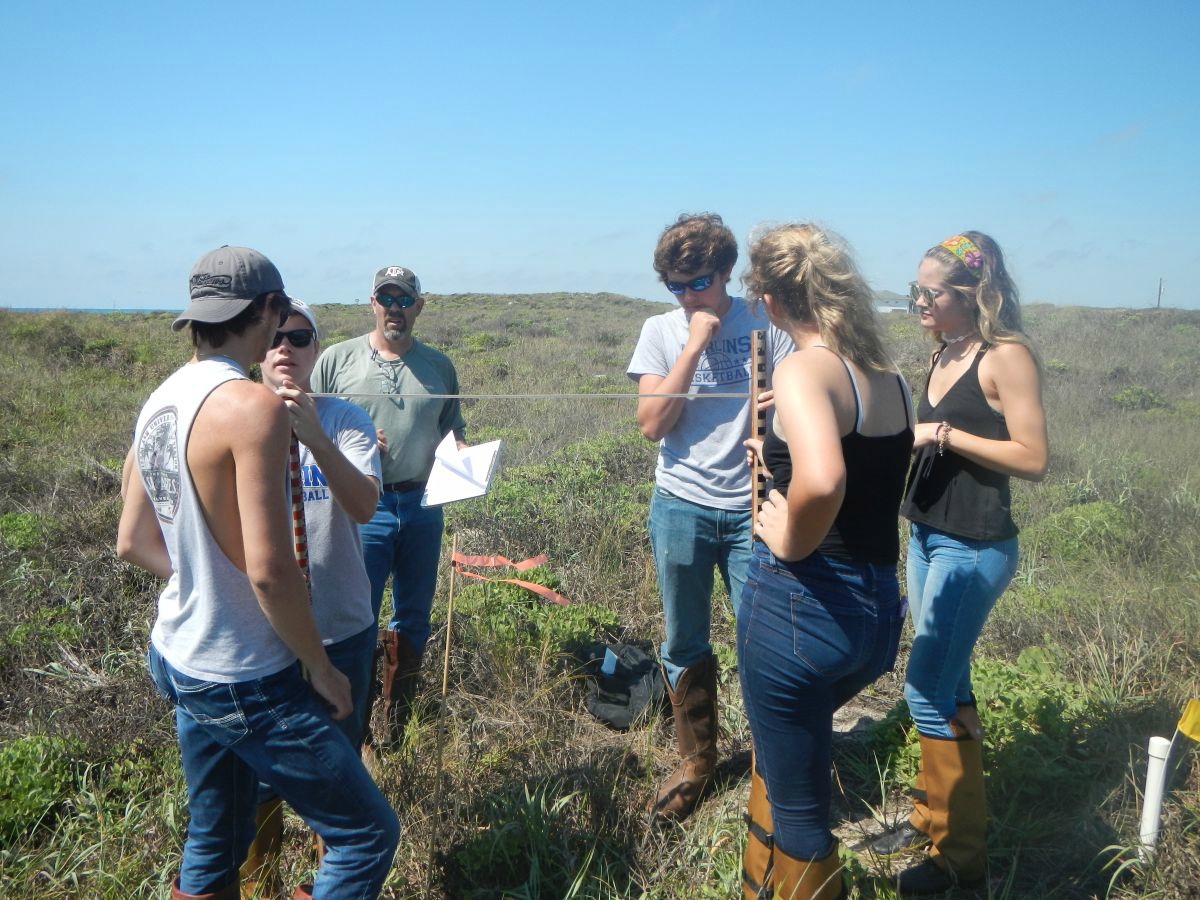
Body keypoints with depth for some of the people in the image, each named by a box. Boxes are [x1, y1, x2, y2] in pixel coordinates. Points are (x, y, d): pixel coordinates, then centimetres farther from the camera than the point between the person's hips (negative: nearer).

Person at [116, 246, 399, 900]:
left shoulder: (159, 402, 5)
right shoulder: (253, 405, -23)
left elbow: (132, 542, 14)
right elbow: (269, 569, -25)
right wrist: (321, 668, -12)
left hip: (176, 659, 9)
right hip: (244, 681, -9)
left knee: (212, 845, 24)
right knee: (368, 834, 4)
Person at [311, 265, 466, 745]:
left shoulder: (440, 366, 11)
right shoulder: (337, 359, 3)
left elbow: (454, 431, 18)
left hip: (423, 505, 4)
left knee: (413, 621, 13)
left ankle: (398, 732, 29)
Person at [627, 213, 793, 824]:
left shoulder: (763, 324, -1)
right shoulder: (661, 331, 1)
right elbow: (652, 424, -9)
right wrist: (695, 344, -13)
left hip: (752, 509, -1)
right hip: (682, 508, 1)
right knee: (684, 645, 11)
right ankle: (696, 760, 31)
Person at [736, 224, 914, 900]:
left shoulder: (804, 369, -18)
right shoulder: (890, 376, 7)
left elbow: (822, 482, -37)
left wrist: (790, 541, -19)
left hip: (801, 608, -9)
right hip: (879, 609, 9)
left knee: (799, 809, 13)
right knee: (784, 748, 34)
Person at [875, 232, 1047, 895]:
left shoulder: (1007, 356, -13)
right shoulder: (943, 353, 11)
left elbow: (1033, 459, -17)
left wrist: (943, 432, -19)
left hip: (974, 548, -8)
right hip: (927, 535, 8)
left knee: (927, 689, -5)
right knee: (947, 685, 16)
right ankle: (934, 816, 30)